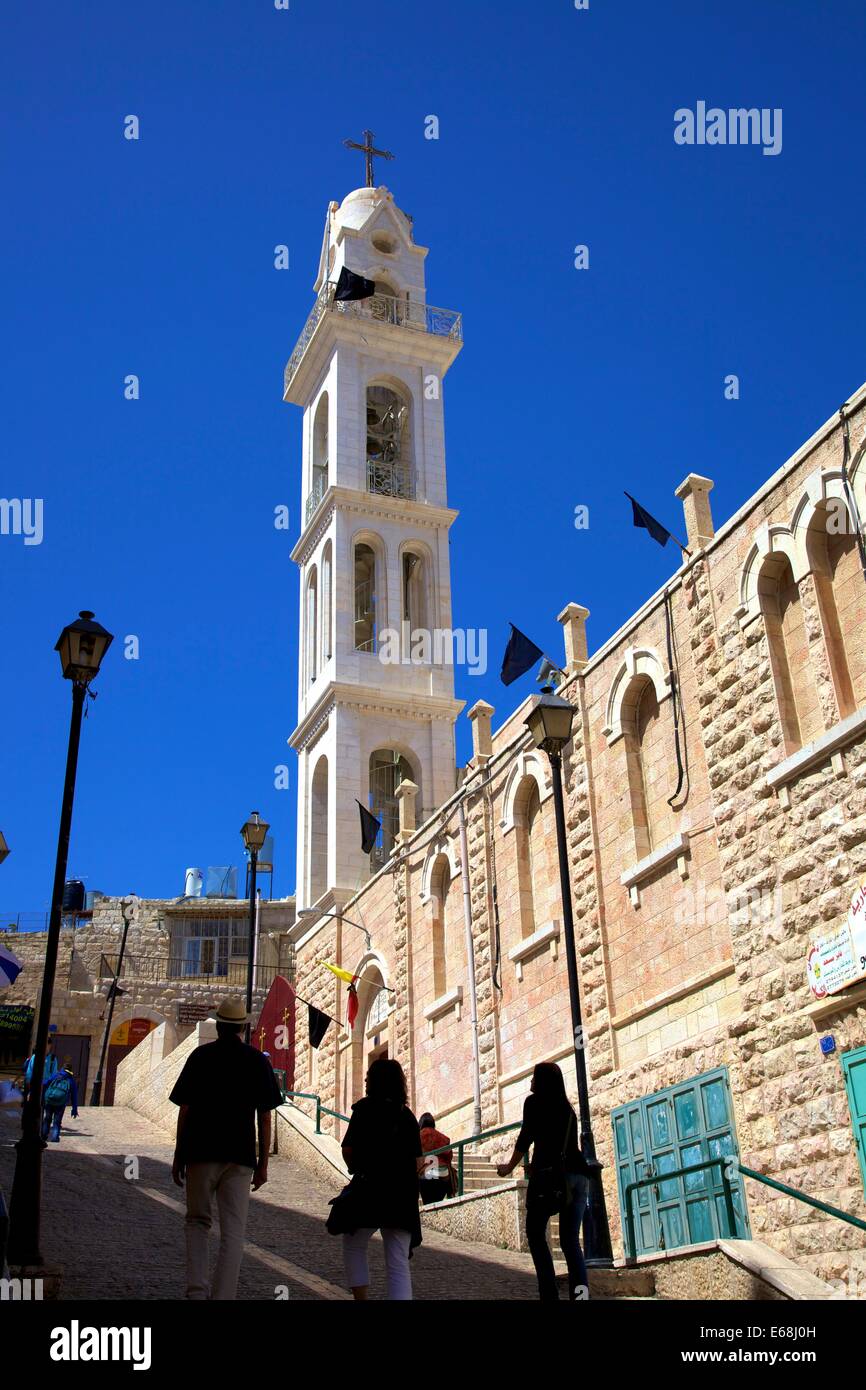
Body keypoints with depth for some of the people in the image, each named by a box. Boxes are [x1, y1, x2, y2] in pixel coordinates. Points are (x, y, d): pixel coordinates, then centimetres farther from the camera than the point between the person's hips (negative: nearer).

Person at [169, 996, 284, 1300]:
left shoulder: (200, 1055, 2)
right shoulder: (258, 1060, 4)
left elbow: (184, 1109, 0)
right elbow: (265, 1117, 2)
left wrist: (178, 1156, 8)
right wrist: (263, 1163, 7)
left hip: (200, 1152, 0)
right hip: (240, 1156, 0)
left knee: (197, 1221, 16)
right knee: (233, 1232, 4)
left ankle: (197, 1290, 3)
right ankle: (223, 1296, -1)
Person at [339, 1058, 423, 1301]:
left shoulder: (365, 1108, -3)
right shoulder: (407, 1115, 9)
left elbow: (348, 1149, -8)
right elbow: (418, 1162, 6)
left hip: (370, 1189, -4)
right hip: (403, 1195, 4)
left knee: (353, 1247, 18)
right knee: (398, 1264, 3)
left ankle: (361, 1299, 10)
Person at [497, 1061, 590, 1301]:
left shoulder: (534, 1102, 4)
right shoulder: (567, 1108, 20)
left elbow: (526, 1138, 0)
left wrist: (509, 1167, 13)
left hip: (550, 1174, -5)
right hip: (577, 1174, 5)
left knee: (535, 1233, 6)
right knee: (570, 1240, 6)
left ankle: (549, 1293, -5)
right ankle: (580, 1290, -11)